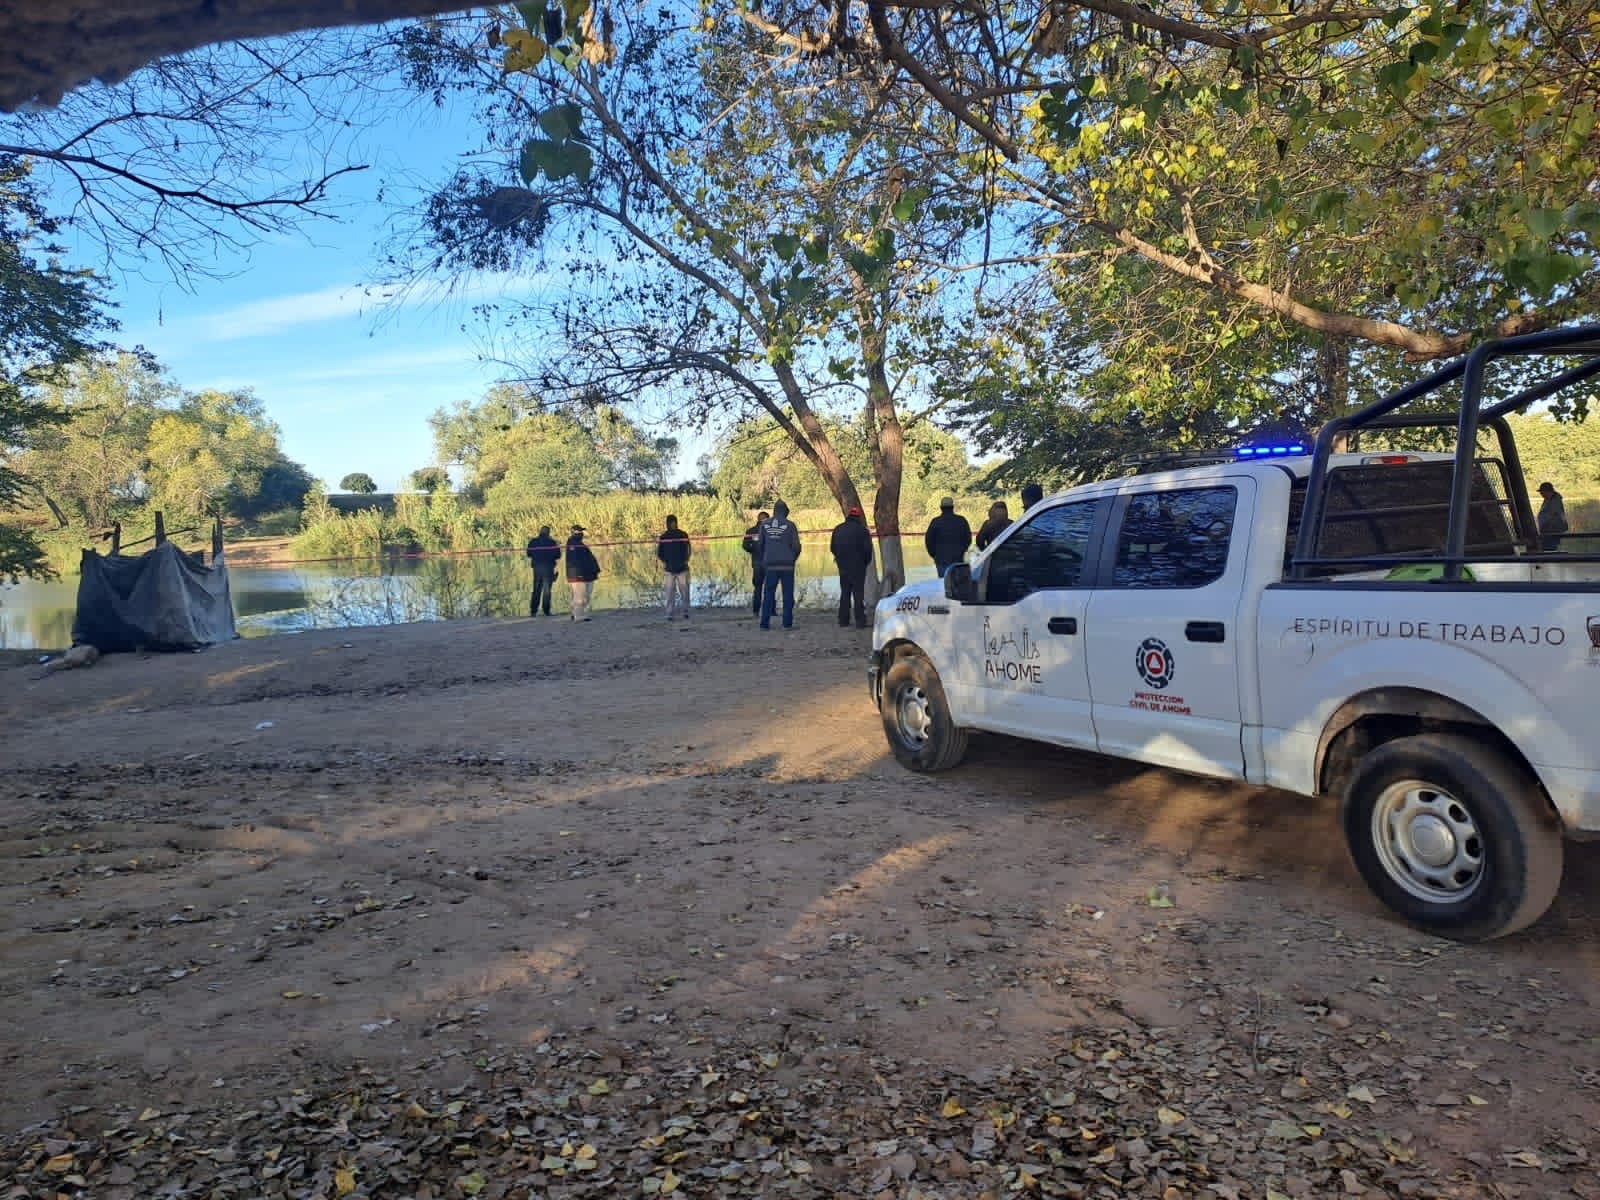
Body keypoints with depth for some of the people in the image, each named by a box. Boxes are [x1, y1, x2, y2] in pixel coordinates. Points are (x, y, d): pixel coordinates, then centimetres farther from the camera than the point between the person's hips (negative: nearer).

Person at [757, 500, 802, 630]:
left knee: (768, 593, 6)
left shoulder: (764, 525, 4)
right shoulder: (790, 525, -3)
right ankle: (787, 623, 1)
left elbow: (759, 545, 7)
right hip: (787, 565, -2)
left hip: (770, 565, 2)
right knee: (788, 594, 3)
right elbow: (796, 546, -3)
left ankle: (765, 622, 2)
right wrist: (793, 559, 14)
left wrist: (763, 560, 20)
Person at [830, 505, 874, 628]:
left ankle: (843, 620, 13)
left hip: (842, 566, 5)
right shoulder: (862, 529, -8)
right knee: (858, 593, -1)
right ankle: (860, 621, -4)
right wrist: (867, 562, 5)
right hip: (858, 566, -5)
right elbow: (867, 548, -11)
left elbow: (832, 547, 10)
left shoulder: (838, 529, 8)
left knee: (845, 592, 14)